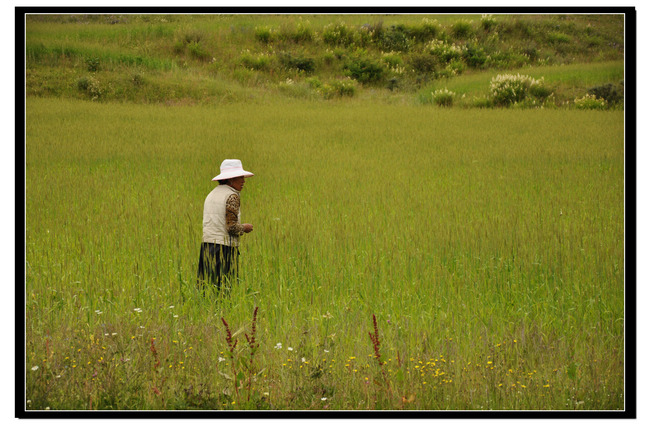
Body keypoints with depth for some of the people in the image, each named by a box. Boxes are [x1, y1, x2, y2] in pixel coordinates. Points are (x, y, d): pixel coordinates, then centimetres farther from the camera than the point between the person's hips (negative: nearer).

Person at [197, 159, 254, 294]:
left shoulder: (212, 194, 17)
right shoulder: (231, 196, -10)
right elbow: (232, 227, -16)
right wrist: (244, 228, 3)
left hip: (207, 244, 8)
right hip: (225, 247, -8)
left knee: (207, 286, 6)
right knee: (224, 288, -6)